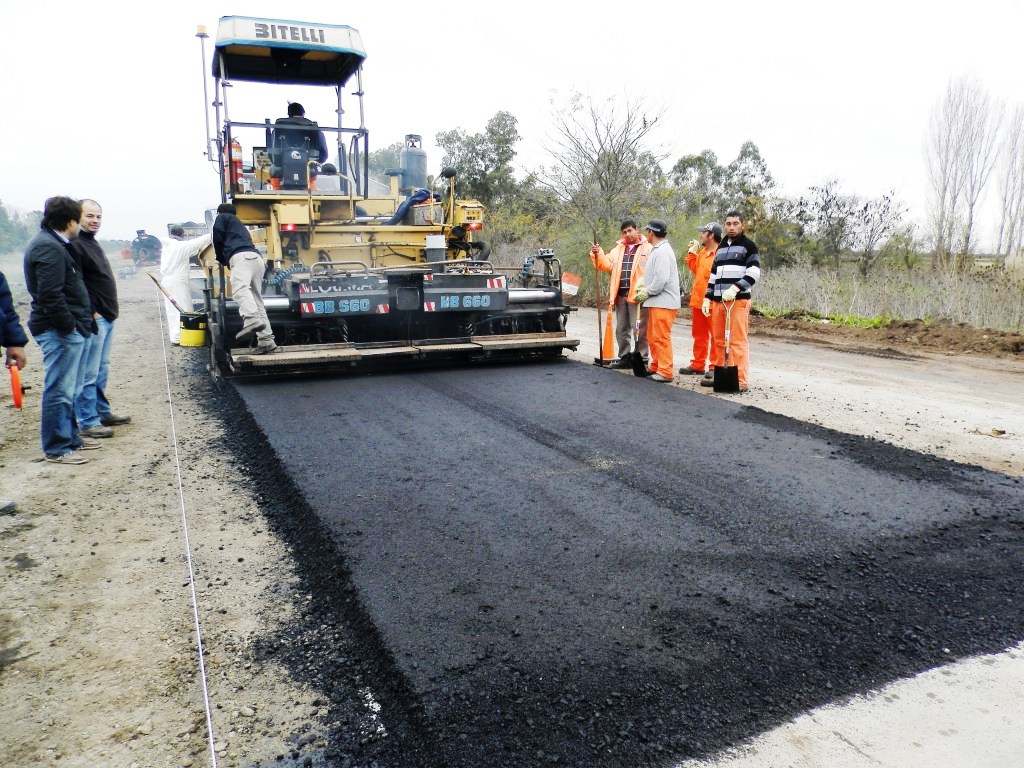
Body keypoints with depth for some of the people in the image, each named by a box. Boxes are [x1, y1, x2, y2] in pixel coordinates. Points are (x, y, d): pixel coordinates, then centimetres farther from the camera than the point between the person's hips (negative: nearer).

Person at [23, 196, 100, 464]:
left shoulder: (53, 244, 18)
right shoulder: (49, 248, -16)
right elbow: (50, 296, -23)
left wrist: (77, 323, 18)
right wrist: (70, 326, -18)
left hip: (65, 330, 11)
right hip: (60, 331, -11)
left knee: (65, 388, 18)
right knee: (59, 390, -5)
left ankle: (69, 437, 29)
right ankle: (56, 448, 2)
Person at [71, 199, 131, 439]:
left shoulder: (92, 242, 18)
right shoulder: (75, 245, -14)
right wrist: (91, 313, -20)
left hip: (106, 316, 10)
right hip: (93, 319, -10)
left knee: (101, 371, 18)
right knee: (88, 374, -5)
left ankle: (103, 413, 27)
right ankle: (87, 423, 0)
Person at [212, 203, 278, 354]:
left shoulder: (223, 217, 21)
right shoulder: (239, 224, 42)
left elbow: (217, 237, 8)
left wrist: (221, 259, 22)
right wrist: (226, 260, 49)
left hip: (242, 256, -8)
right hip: (257, 258, 8)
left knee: (240, 288, -30)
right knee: (257, 300, 4)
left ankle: (252, 321, -58)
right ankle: (267, 341, -4)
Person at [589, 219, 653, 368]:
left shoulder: (648, 248, -2)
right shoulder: (618, 249, 19)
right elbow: (606, 265, 13)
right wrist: (598, 254, -5)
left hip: (637, 296, -6)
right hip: (620, 296, 7)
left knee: (639, 329, -3)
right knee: (622, 329, 13)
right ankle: (624, 358, 24)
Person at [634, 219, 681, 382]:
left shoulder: (663, 251, -16)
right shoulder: (656, 250, 17)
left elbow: (662, 278, -24)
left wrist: (647, 292, -14)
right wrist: (644, 287, 8)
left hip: (663, 302, -10)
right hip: (656, 301, 11)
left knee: (661, 337, -7)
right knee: (653, 337, 17)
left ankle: (665, 371, -3)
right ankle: (656, 366, 26)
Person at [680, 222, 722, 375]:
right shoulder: (702, 252, 14)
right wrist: (692, 252, 15)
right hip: (698, 300, 9)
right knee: (699, 335, 15)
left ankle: (716, 367, 7)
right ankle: (698, 365, 24)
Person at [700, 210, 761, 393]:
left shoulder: (748, 245, 0)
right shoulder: (721, 247, 20)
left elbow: (754, 272, -11)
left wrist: (734, 289, -22)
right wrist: (707, 298, 13)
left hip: (739, 300, -7)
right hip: (718, 300, 7)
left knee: (738, 340, -9)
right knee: (717, 339, 10)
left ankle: (742, 381, -7)